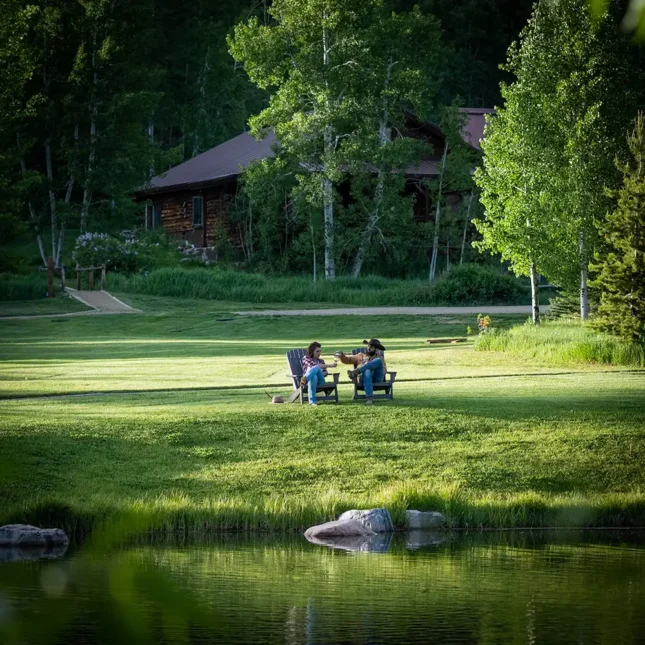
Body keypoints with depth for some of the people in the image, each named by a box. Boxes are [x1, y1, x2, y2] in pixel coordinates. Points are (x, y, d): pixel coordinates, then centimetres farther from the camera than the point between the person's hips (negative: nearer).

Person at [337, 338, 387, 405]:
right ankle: (369, 398, -53)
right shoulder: (361, 356, 32)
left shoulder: (379, 358, 28)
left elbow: (384, 370, 11)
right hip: (364, 377, 0)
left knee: (378, 361, -28)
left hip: (377, 378, 0)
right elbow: (347, 360, 26)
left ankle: (356, 372, -40)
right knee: (367, 372, -40)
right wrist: (342, 356, 4)